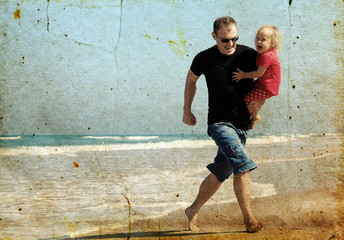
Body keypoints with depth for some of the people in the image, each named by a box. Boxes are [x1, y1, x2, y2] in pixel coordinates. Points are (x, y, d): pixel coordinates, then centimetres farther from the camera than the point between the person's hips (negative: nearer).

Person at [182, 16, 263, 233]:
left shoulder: (249, 55, -2)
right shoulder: (204, 59, -5)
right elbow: (191, 81, 15)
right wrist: (187, 111, 20)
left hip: (242, 125, 3)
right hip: (219, 123, -3)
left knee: (219, 173, 8)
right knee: (243, 166, -22)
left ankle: (193, 211, 26)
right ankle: (249, 219, -13)